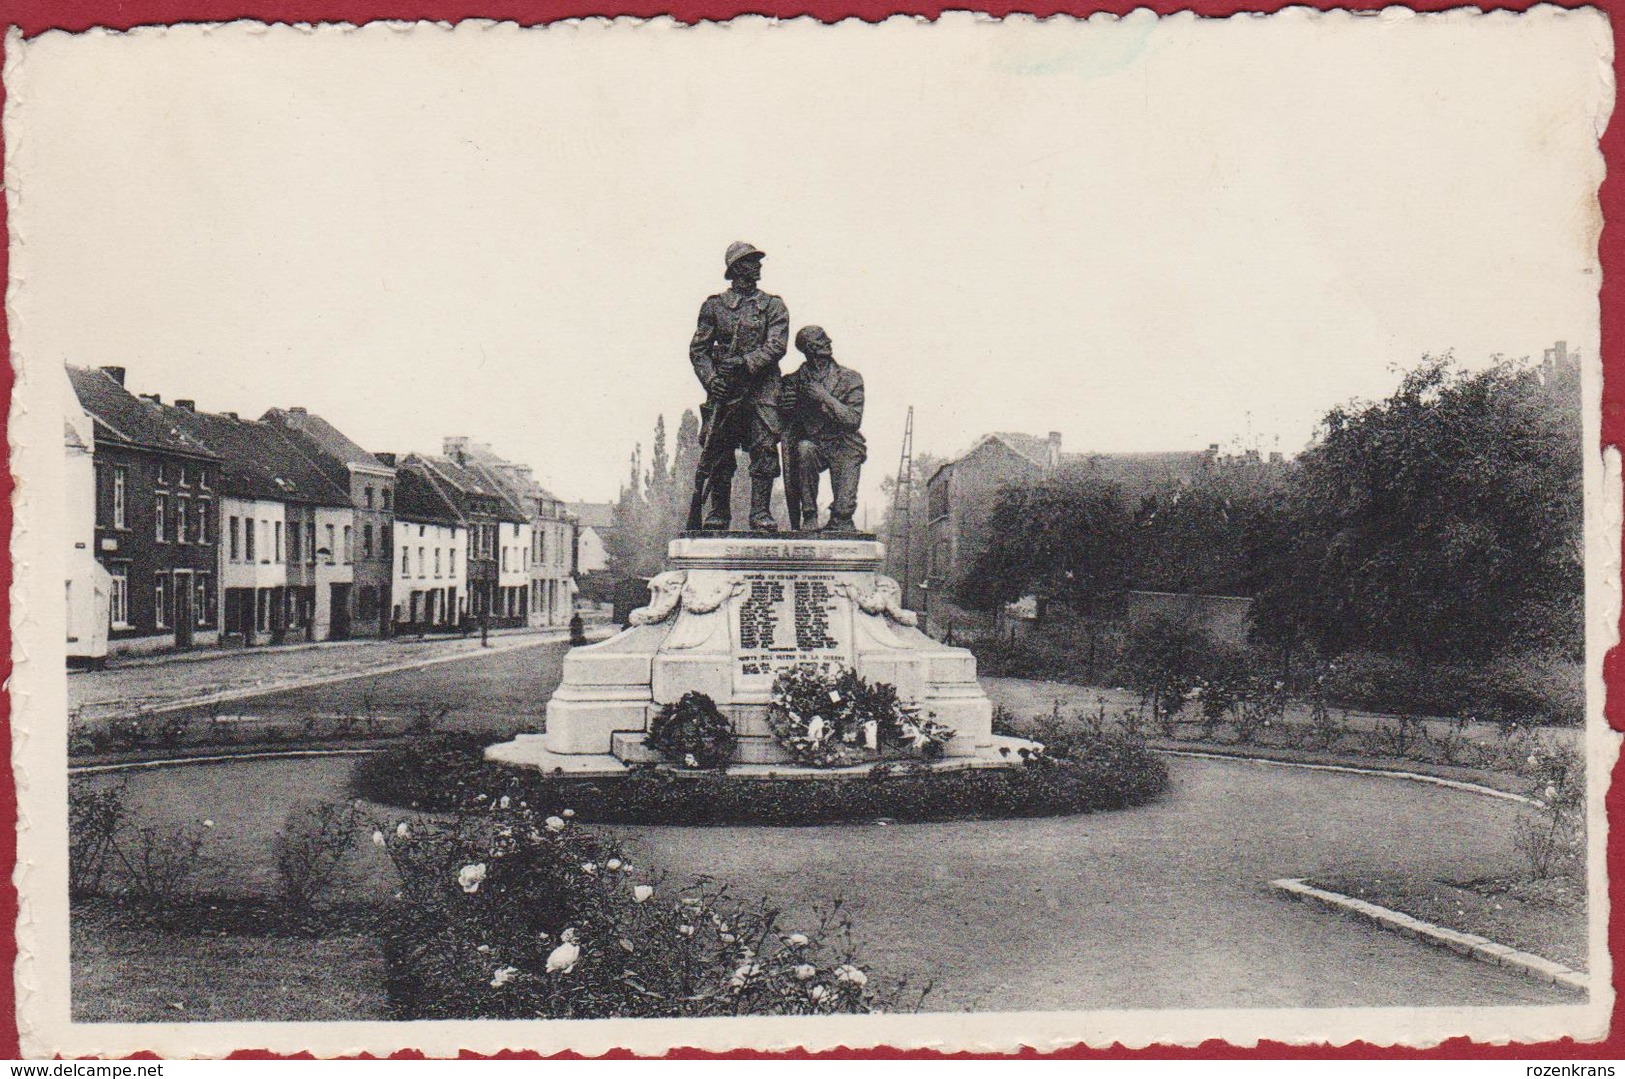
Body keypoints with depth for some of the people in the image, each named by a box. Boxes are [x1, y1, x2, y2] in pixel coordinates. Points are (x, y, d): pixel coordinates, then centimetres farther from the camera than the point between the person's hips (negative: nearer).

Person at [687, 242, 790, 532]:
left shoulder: (773, 306, 9)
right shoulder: (714, 305, 10)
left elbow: (777, 345, -3)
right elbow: (698, 348, 9)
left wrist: (746, 363, -16)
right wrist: (710, 378, -6)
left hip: (761, 388, 0)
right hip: (723, 389, 1)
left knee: (765, 448, -10)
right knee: (717, 452, 0)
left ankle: (761, 513, -6)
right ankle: (718, 513, 10)